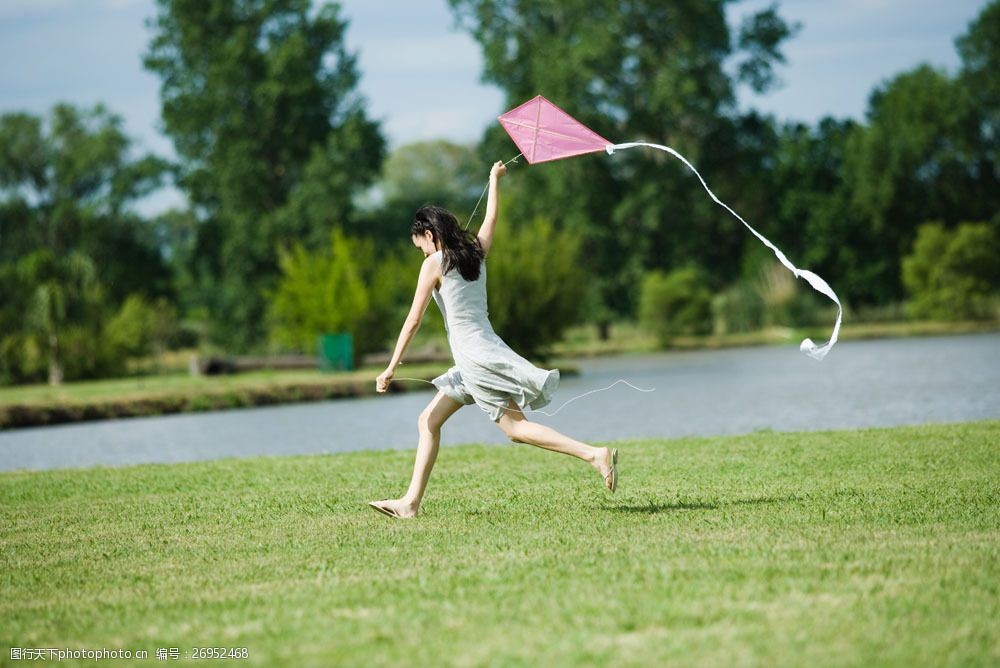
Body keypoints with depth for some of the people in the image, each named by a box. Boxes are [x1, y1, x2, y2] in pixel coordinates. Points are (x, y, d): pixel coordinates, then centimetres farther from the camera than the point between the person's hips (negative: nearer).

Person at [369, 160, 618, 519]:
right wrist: (495, 179, 48)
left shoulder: (435, 263, -8)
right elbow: (491, 218, 30)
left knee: (516, 426, -12)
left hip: (474, 355, -9)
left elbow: (413, 319, -8)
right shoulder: (476, 252, 10)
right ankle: (411, 502, 9)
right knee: (428, 421, 12)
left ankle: (594, 454, -20)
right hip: (485, 351, 9)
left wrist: (391, 368, -4)